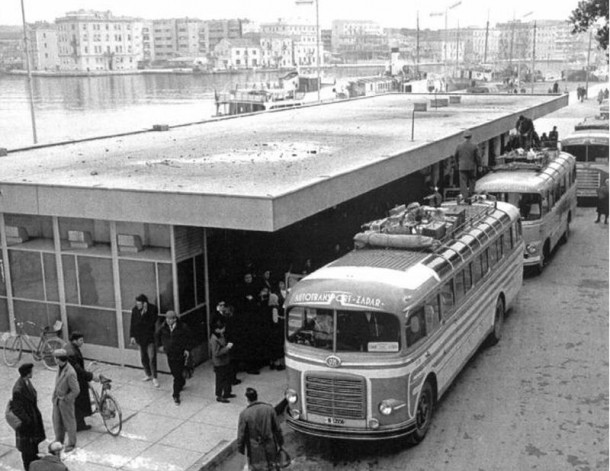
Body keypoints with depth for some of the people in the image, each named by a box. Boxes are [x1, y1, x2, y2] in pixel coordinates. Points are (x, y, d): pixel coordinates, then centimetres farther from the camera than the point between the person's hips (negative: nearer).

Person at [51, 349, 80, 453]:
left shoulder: (70, 373, -31)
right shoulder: (60, 367, -6)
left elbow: (76, 391, -25)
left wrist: (65, 399, -16)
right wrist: (55, 395, 9)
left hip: (66, 401, -7)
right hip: (57, 400, 7)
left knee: (69, 423, 11)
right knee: (57, 421, 21)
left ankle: (71, 443, 30)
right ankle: (59, 441, 41)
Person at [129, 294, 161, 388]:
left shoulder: (152, 309, -16)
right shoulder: (135, 310, -5)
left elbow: (151, 323, -23)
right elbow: (132, 324, 3)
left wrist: (144, 313, -31)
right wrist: (132, 336, 2)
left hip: (150, 337, -4)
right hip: (140, 337, 4)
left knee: (152, 358, -7)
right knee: (143, 358, 15)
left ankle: (154, 378, 2)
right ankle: (148, 375, 32)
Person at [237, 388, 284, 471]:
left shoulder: (244, 414, -17)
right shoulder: (269, 408, -10)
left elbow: (241, 435, -10)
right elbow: (277, 429, -1)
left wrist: (240, 448, 5)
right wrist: (280, 442, 13)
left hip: (255, 449, -2)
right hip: (270, 447, 2)